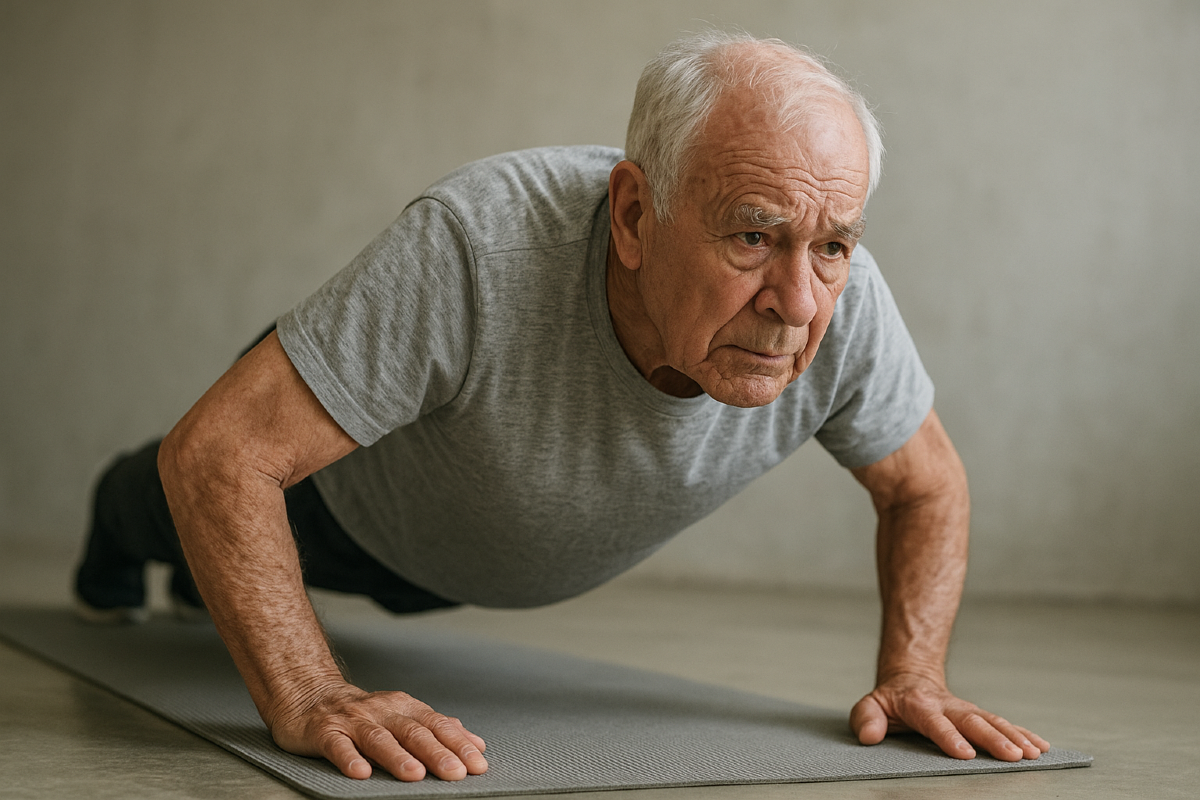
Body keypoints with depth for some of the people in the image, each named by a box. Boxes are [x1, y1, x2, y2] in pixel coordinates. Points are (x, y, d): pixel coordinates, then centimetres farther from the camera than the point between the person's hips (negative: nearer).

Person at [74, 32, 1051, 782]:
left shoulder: (845, 303, -36)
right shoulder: (478, 246, -50)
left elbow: (927, 485, -15)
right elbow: (216, 454, -45)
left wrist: (914, 674, -27)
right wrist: (310, 700, -52)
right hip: (348, 498, -5)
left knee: (396, 584, 39)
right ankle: (123, 521, 66)